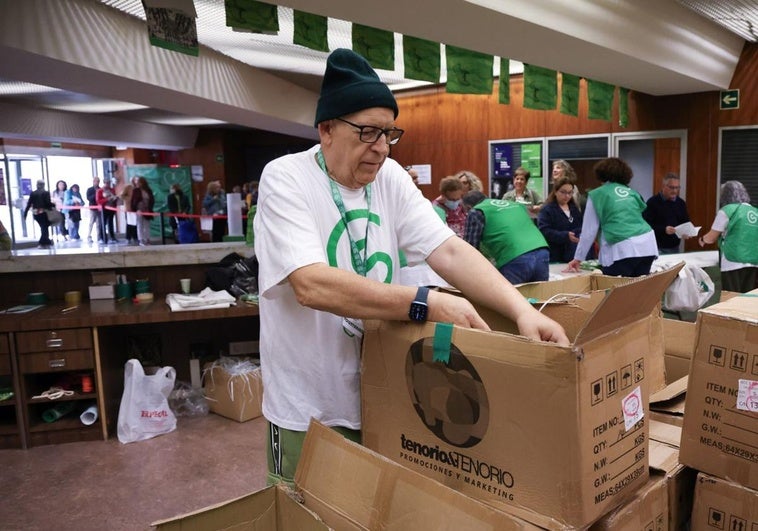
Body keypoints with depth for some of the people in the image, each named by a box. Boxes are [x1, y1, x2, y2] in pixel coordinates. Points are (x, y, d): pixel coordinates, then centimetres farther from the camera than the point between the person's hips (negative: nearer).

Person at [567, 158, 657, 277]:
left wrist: (578, 258, 16)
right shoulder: (632, 192, 21)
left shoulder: (596, 194, 8)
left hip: (622, 249, -5)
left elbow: (589, 231, 8)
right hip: (647, 244, 5)